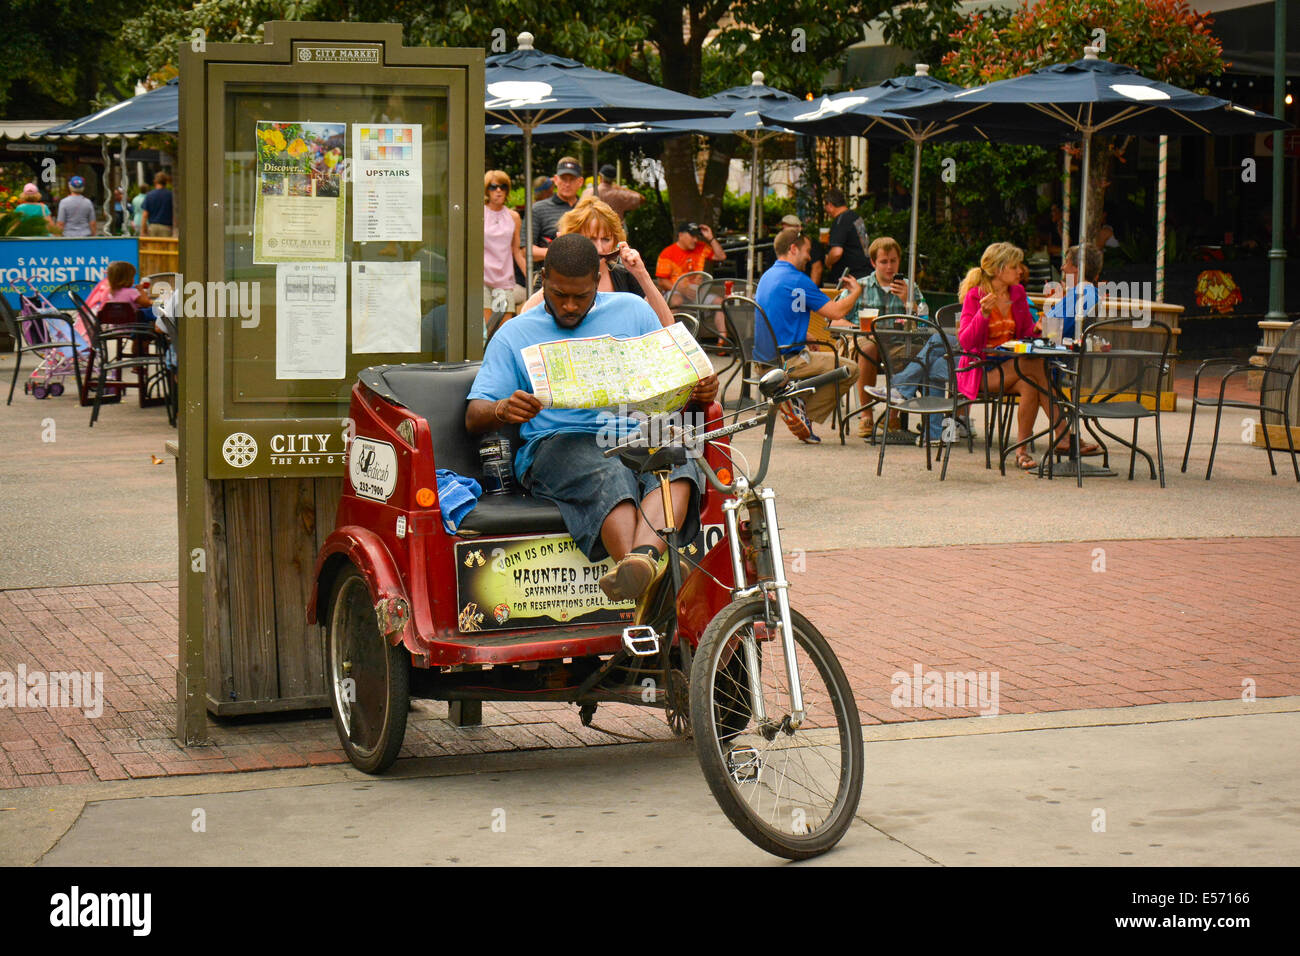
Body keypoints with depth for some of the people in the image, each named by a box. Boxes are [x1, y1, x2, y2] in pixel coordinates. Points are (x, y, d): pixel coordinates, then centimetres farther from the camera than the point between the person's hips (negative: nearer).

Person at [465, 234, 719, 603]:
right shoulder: (515, 334, 16)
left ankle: (644, 555, -63)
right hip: (556, 444, -2)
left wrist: (700, 390, -3)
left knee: (680, 462, -36)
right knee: (610, 476, -39)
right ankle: (638, 572, -64)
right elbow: (474, 418, 9)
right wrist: (504, 410, -16)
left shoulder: (633, 312, 21)